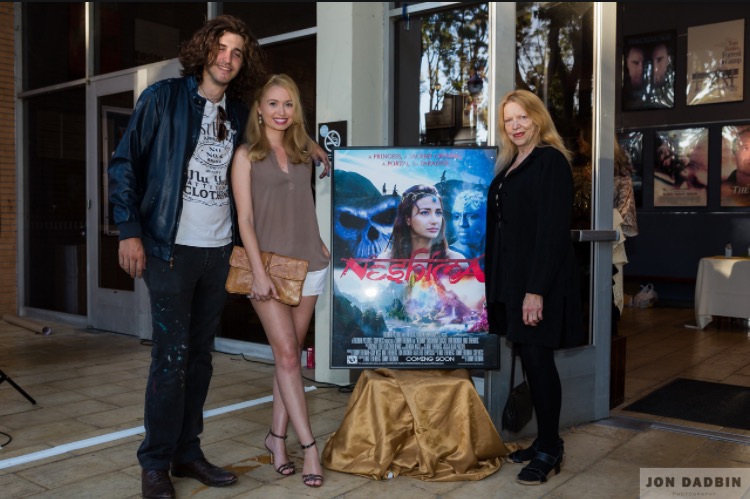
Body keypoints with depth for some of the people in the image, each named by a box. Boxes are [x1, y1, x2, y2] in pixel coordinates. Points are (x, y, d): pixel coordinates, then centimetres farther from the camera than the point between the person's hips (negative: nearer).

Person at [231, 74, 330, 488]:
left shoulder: (301, 153, 14)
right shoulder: (247, 155, 1)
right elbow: (245, 218, -6)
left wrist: (319, 245, 7)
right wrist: (259, 271, -14)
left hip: (308, 263, 4)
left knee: (290, 353, 7)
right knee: (286, 354, -7)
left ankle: (277, 436, 17)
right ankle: (308, 445, -2)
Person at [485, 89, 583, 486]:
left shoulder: (551, 160, -9)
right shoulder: (510, 165, 16)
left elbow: (553, 229, -17)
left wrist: (537, 289, -22)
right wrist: (495, 283, 13)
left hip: (540, 280, -8)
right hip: (513, 277, 8)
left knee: (538, 360, -3)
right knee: (529, 360, 12)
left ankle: (550, 451, 11)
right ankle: (543, 441, 23)